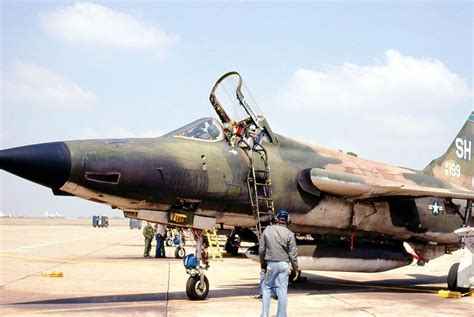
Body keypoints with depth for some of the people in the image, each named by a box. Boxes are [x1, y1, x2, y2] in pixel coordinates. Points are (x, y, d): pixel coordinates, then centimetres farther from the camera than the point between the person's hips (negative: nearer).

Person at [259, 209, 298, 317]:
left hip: (270, 264, 1)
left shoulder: (267, 230, -1)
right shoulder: (289, 234, -6)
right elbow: (293, 254, -5)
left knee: (267, 288, 12)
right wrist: (295, 267, 7)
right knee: (282, 290, 6)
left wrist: (262, 264, 14)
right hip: (283, 264, -1)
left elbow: (261, 249, 2)